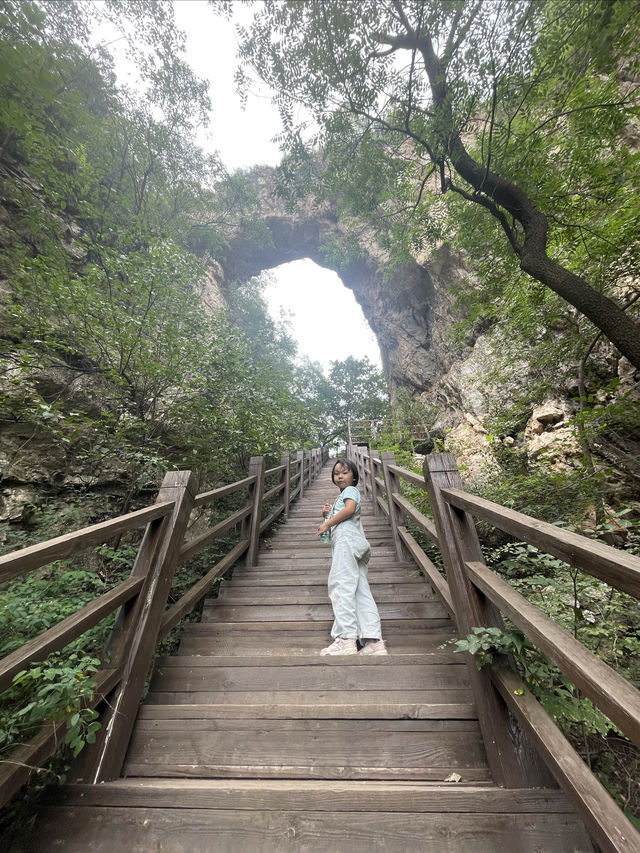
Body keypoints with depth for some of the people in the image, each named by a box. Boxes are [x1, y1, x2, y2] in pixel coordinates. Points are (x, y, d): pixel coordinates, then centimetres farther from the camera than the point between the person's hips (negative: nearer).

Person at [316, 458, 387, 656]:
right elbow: (338, 522, 31)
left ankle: (345, 639, -13)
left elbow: (350, 508, -17)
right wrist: (328, 515, 11)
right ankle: (374, 642, 4)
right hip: (342, 541, 10)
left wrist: (326, 523, -12)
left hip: (347, 539, -10)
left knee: (341, 585, -13)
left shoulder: (350, 490, 3)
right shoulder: (341, 497, 31)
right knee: (361, 591, 3)